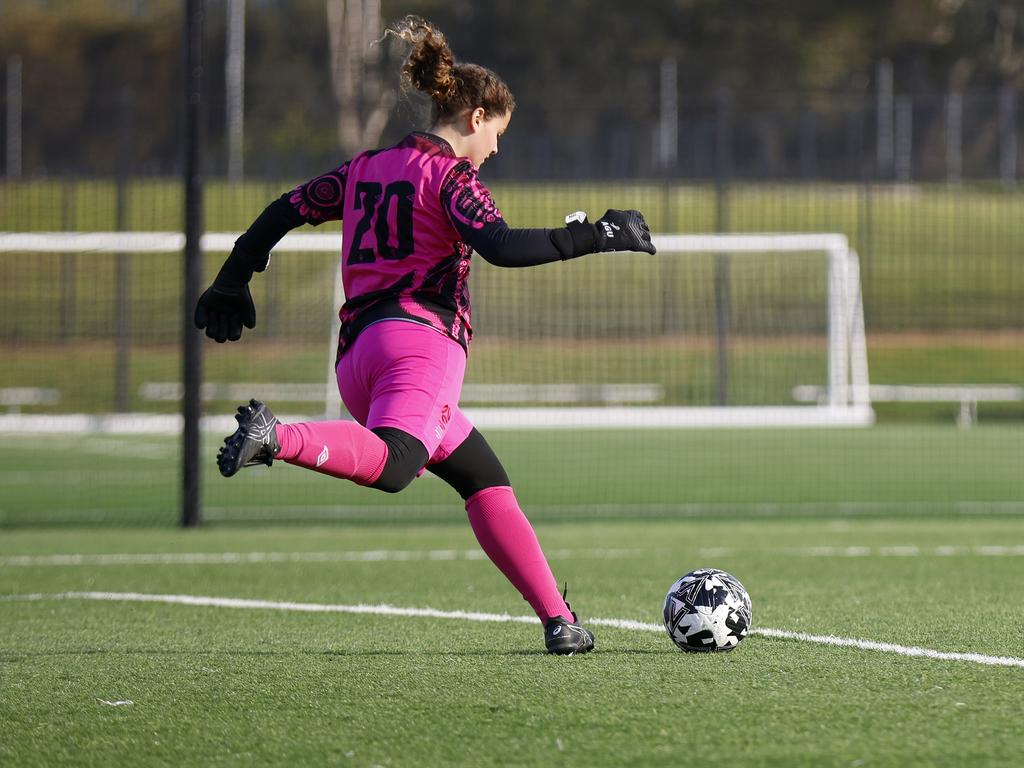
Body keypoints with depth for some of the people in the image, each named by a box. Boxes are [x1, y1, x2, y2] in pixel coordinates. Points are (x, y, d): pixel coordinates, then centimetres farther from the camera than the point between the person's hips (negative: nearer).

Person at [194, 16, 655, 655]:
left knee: (486, 481, 14)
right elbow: (502, 247, -15)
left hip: (357, 351, 9)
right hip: (421, 339, -9)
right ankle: (277, 437, -54)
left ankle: (558, 620, 10)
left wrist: (232, 282, 38)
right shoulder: (451, 174, 1)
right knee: (390, 464, -34)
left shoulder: (367, 167, 23)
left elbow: (284, 211, 27)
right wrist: (595, 236, -10)